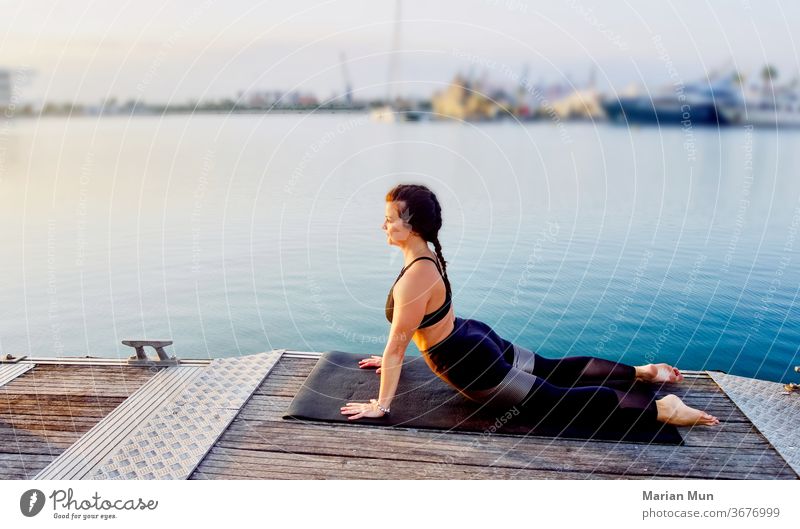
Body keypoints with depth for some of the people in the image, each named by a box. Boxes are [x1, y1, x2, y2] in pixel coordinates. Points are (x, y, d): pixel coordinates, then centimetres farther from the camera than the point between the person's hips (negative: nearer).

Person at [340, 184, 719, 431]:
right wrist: (389, 359, 25)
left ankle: (663, 409, -2)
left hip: (472, 364, -9)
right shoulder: (427, 257, 3)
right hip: (476, 338, 9)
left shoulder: (414, 279, -28)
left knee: (561, 403, -4)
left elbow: (396, 347, -23)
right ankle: (642, 372, 30)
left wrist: (380, 405, -15)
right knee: (556, 370, 22)